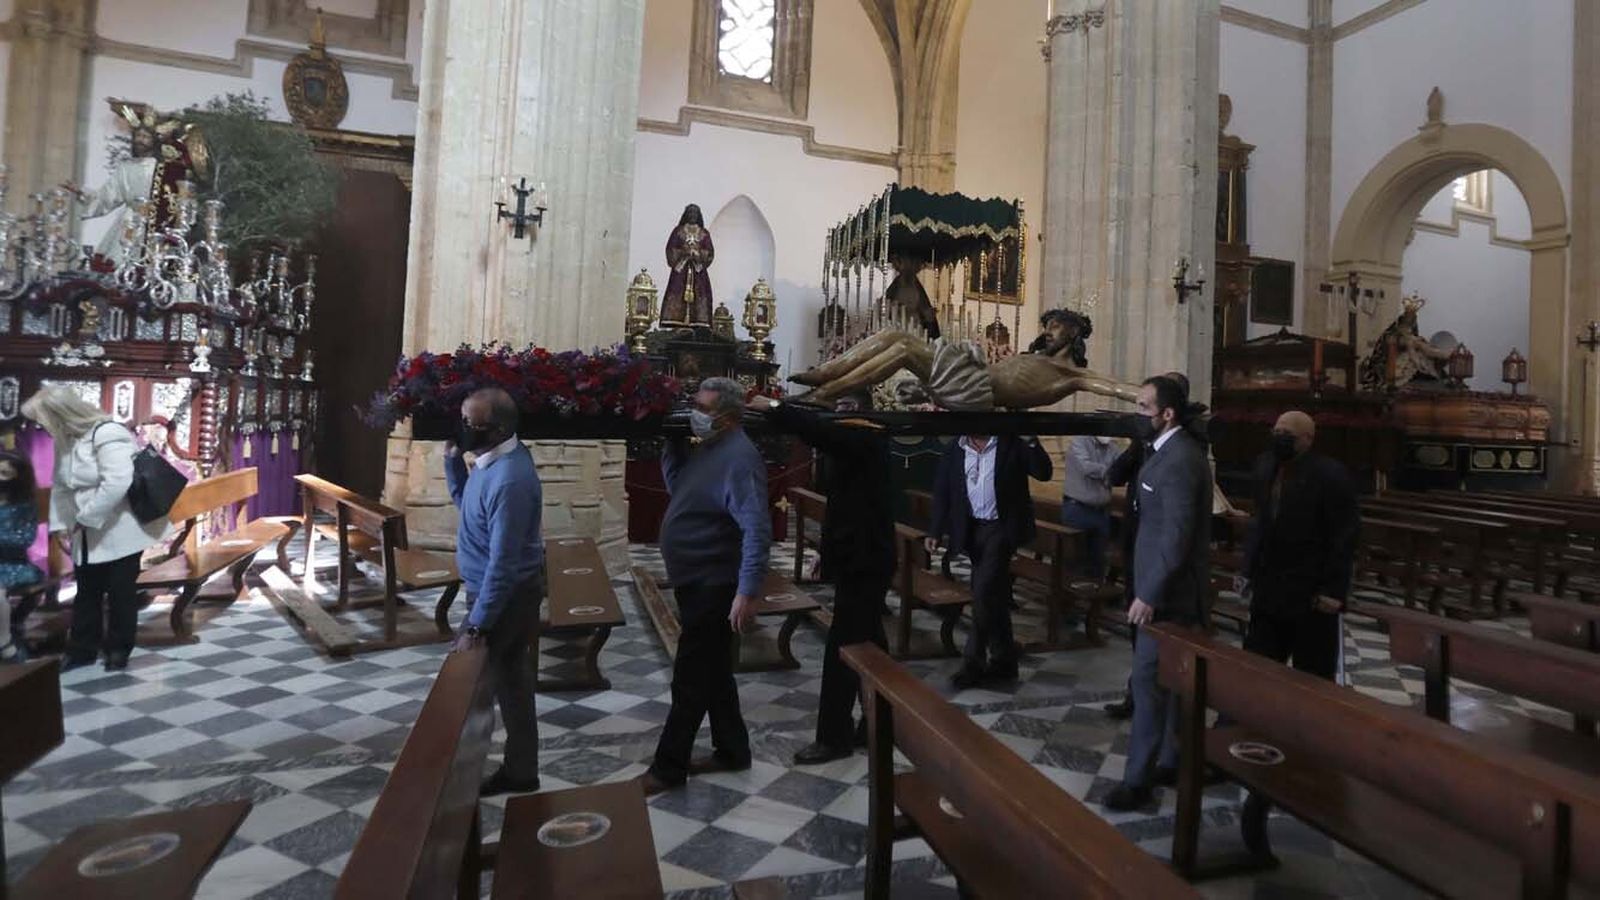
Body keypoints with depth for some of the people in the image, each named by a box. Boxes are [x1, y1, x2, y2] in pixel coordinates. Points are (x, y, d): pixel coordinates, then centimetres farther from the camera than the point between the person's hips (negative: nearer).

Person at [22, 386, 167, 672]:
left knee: (121, 593, 5)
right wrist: (59, 525, 4)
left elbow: (117, 483, -30)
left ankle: (118, 650, 19)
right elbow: (60, 487, 13)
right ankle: (82, 650, 27)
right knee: (87, 593, 15)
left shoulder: (107, 434, -20)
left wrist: (85, 519, -22)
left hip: (120, 532, -8)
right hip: (88, 536, 8)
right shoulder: (64, 440, 6)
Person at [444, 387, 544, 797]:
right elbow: (464, 502, 19)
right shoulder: (494, 458, 1)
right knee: (509, 678, 17)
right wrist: (452, 458, 3)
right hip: (506, 591, 10)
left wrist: (477, 625, -25)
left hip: (504, 595, -10)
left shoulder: (509, 482, -30)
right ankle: (519, 771, 30)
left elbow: (502, 563, -29)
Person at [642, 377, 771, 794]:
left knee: (691, 678, 1)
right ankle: (732, 751, 31)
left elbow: (757, 530, -28)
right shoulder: (708, 448, 9)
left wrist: (747, 592, -31)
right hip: (696, 582, 10)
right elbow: (676, 484, 22)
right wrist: (672, 441, 8)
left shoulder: (740, 458, -22)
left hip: (713, 586, -10)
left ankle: (668, 768, 15)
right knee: (712, 670, 18)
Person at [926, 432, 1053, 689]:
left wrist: (1030, 441, -23)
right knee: (994, 595, 12)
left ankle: (973, 663, 2)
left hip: (1002, 527, -4)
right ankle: (1003, 661, 24)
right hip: (972, 529, 4)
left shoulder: (1011, 444, -4)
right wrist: (935, 530, 2)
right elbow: (942, 491, 6)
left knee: (984, 591, -12)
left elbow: (1044, 473, -9)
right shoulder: (955, 451, 5)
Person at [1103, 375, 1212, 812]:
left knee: (1148, 680, -3)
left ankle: (1138, 778, 6)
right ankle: (1171, 761, 30)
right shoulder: (1174, 450, 11)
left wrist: (1149, 593, -24)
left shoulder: (1178, 459, -21)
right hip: (1169, 583, 10)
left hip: (1168, 588, -10)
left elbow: (1176, 535, -25)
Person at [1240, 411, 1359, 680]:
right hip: (1268, 589, 6)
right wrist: (1250, 570, 11)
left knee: (1312, 677, 8)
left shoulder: (1330, 474, -13)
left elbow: (1344, 537, -13)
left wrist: (1333, 590, -15)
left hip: (1311, 593, -5)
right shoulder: (1265, 465, 7)